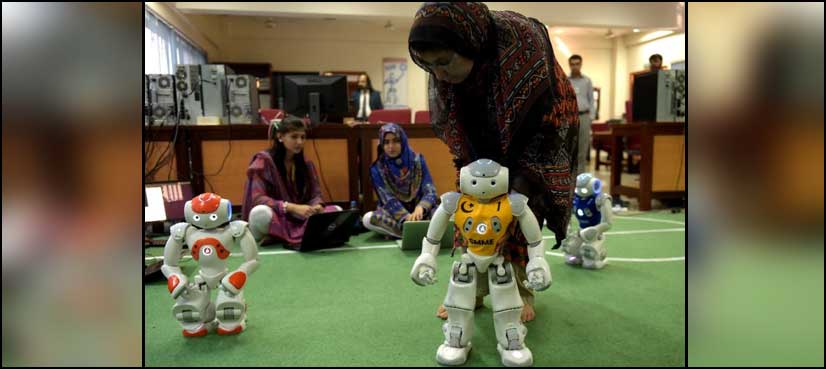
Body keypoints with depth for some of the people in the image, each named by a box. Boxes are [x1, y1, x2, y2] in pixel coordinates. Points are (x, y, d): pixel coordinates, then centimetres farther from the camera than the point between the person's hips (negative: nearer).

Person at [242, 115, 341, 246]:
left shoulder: (306, 164, 7)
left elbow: (315, 195, 4)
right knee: (261, 213, -41)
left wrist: (317, 206, -22)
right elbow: (257, 199, -18)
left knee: (337, 210, -16)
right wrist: (293, 207, -31)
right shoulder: (264, 160, -9)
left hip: (298, 219, 6)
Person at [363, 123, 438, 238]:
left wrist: (420, 208, -34)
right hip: (394, 214, 0)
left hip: (418, 211, 0)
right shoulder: (377, 169, -7)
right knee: (368, 218, -33)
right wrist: (407, 218, -35)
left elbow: (430, 191, -11)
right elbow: (389, 200, -16)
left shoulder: (417, 160, -4)